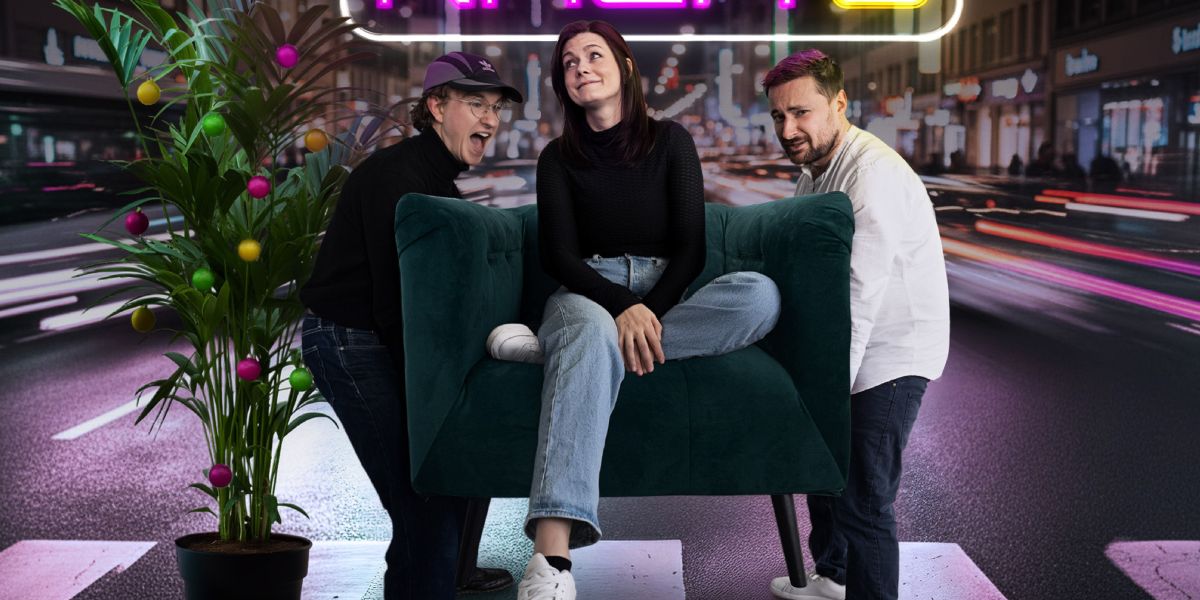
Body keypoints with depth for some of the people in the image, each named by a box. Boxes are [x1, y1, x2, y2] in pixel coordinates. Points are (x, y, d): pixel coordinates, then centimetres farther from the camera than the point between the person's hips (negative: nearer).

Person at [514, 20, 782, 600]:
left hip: (665, 294, 2)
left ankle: (558, 345, -32)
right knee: (592, 335, -41)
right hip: (587, 294, -1)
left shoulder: (670, 141, 11)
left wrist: (648, 313, -16)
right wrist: (623, 307, -21)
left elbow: (690, 248, 3)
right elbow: (560, 257, -1)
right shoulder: (558, 158, 12)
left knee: (761, 294, -30)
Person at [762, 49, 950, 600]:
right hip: (840, 347, 11)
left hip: (889, 354, -10)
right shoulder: (813, 169, 7)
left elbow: (859, 297, -30)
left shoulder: (873, 174, -26)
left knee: (863, 501, -12)